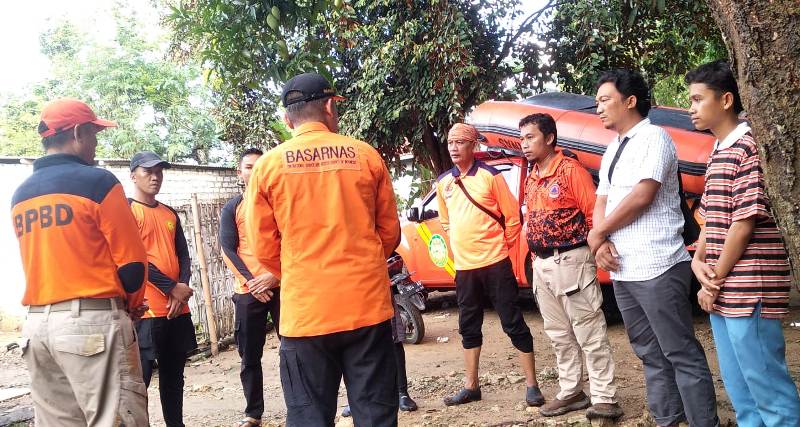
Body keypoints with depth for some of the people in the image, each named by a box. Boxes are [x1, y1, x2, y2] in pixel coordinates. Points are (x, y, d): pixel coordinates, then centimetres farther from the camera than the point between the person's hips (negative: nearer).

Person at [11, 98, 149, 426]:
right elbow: (131, 259, -8)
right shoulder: (97, 181, -8)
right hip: (92, 321, -7)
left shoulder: (20, 195, 12)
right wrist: (131, 303, 11)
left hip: (36, 324, 7)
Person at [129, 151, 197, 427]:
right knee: (141, 377, -5)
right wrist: (172, 287, -13)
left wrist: (183, 286, -6)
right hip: (145, 309, -6)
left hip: (178, 308, 7)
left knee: (174, 375, 13)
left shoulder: (170, 214, 17)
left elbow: (183, 254, 13)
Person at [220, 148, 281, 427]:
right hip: (248, 291, 0)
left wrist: (275, 275, -12)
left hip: (281, 286, 0)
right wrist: (251, 282, -11)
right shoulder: (232, 208, 9)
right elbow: (228, 250, 1)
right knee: (250, 355, 4)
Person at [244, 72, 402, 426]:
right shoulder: (365, 155, 2)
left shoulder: (268, 165, -1)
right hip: (367, 304, 1)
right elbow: (390, 232, 9)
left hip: (306, 310, -1)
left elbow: (264, 247, 3)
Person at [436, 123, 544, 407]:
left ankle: (532, 385, 8)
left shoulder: (490, 175, -6)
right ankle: (471, 386, 25)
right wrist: (459, 246, 14)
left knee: (513, 323, -1)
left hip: (494, 262, -5)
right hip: (464, 266, 5)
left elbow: (513, 216, -3)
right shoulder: (443, 182, 8)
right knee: (468, 327, 13)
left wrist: (503, 246, 0)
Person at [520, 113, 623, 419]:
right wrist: (536, 257, 12)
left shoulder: (571, 170, -8)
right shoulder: (530, 179, 15)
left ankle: (604, 398, 3)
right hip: (541, 265, 8)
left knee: (589, 333, -3)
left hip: (570, 261, -8)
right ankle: (571, 392, 24)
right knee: (559, 334, 14)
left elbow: (594, 214, -11)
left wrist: (595, 248, -15)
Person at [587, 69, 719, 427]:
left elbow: (643, 195, -15)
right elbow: (601, 202, 16)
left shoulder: (654, 137, -5)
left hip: (656, 268, -8)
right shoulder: (612, 150, 19)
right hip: (622, 270, 8)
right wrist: (602, 243, -4)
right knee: (651, 354, 13)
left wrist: (597, 233, -5)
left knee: (681, 354, -4)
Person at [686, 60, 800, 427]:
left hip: (748, 290, -9)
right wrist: (698, 262, -1)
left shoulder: (749, 146, -12)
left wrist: (715, 279, -10)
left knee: (768, 387, 0)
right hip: (722, 293, 9)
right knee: (738, 388, 18)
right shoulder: (718, 153, 16)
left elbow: (745, 223, -16)